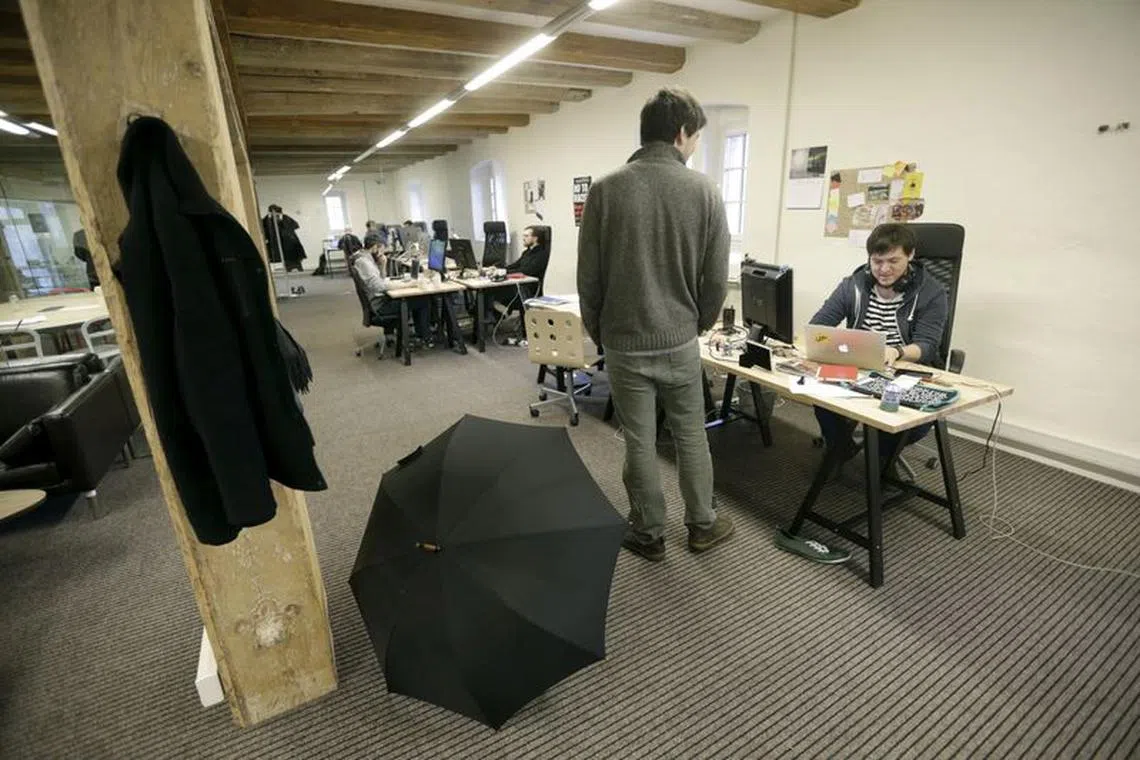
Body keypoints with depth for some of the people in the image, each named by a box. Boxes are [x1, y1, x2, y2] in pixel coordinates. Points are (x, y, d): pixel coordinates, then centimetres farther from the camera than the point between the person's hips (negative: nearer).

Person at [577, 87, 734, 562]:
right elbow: (716, 278, -3)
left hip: (624, 342, 0)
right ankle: (702, 525, 33)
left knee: (639, 442, 11)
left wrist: (597, 331, 10)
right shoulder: (704, 190, -5)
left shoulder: (605, 190, -6)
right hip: (679, 340, 1)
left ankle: (648, 535, 26)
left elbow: (588, 276, -4)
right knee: (691, 436, 17)